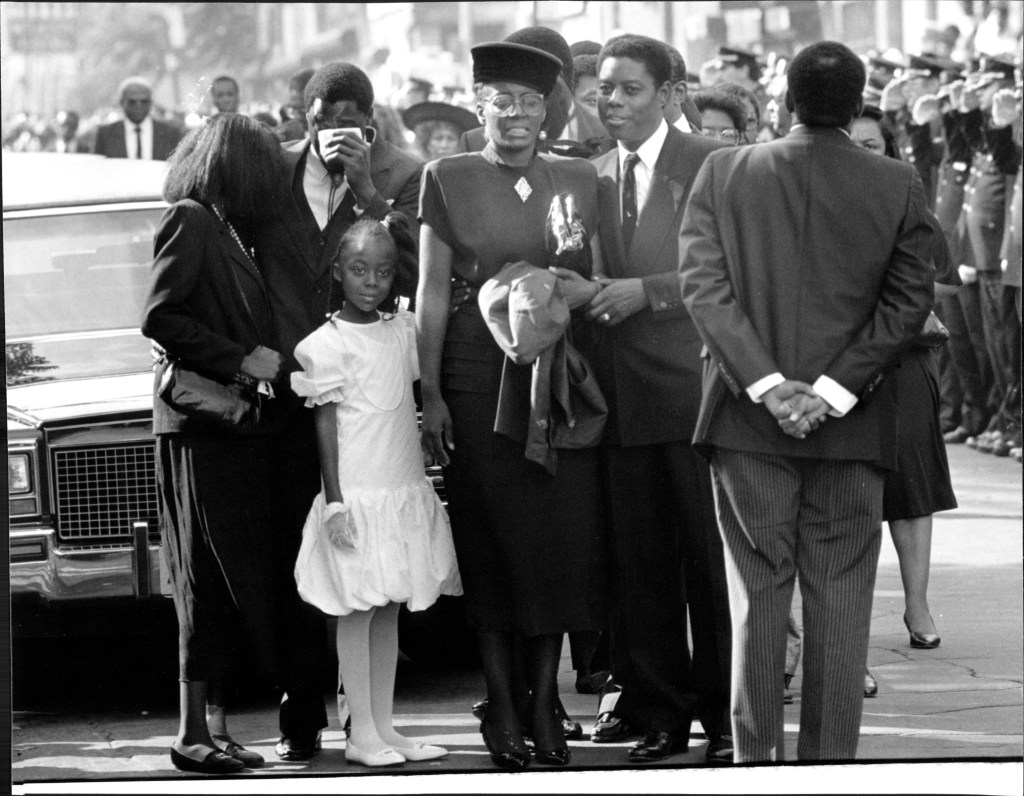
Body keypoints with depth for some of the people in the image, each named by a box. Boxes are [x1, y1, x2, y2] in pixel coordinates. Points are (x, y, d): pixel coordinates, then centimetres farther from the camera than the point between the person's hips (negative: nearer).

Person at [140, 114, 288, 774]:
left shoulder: (230, 230, 20)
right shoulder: (190, 220, -7)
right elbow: (159, 318, -15)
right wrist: (239, 360, -15)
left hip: (242, 425, 9)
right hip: (204, 422, -9)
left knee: (241, 577, 7)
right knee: (212, 575, -8)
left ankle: (214, 722, 8)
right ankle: (195, 731, -6)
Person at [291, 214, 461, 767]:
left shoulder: (405, 330, 9)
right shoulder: (327, 344, -8)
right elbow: (325, 427, -9)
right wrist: (334, 502, -13)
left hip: (405, 491, 6)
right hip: (357, 497, -6)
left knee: (389, 609, 9)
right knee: (358, 611, -2)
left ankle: (384, 727, 14)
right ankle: (361, 734, 1)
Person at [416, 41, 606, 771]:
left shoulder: (580, 179, 9)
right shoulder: (447, 180, 3)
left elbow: (598, 283, 13)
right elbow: (432, 292, 1)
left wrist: (553, 294, -8)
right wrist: (431, 393, -4)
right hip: (477, 375, -2)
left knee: (563, 533, -2)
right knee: (490, 539, -1)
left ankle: (544, 698, 7)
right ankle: (503, 704, 5)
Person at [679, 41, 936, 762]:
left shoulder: (723, 173, 0)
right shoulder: (900, 186, -1)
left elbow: (704, 283, -6)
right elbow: (909, 302, -5)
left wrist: (766, 384, -11)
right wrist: (834, 391, -8)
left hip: (747, 418, 1)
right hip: (852, 430, -1)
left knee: (757, 594, 7)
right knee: (841, 601, 5)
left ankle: (755, 757, 8)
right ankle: (830, 762, 5)